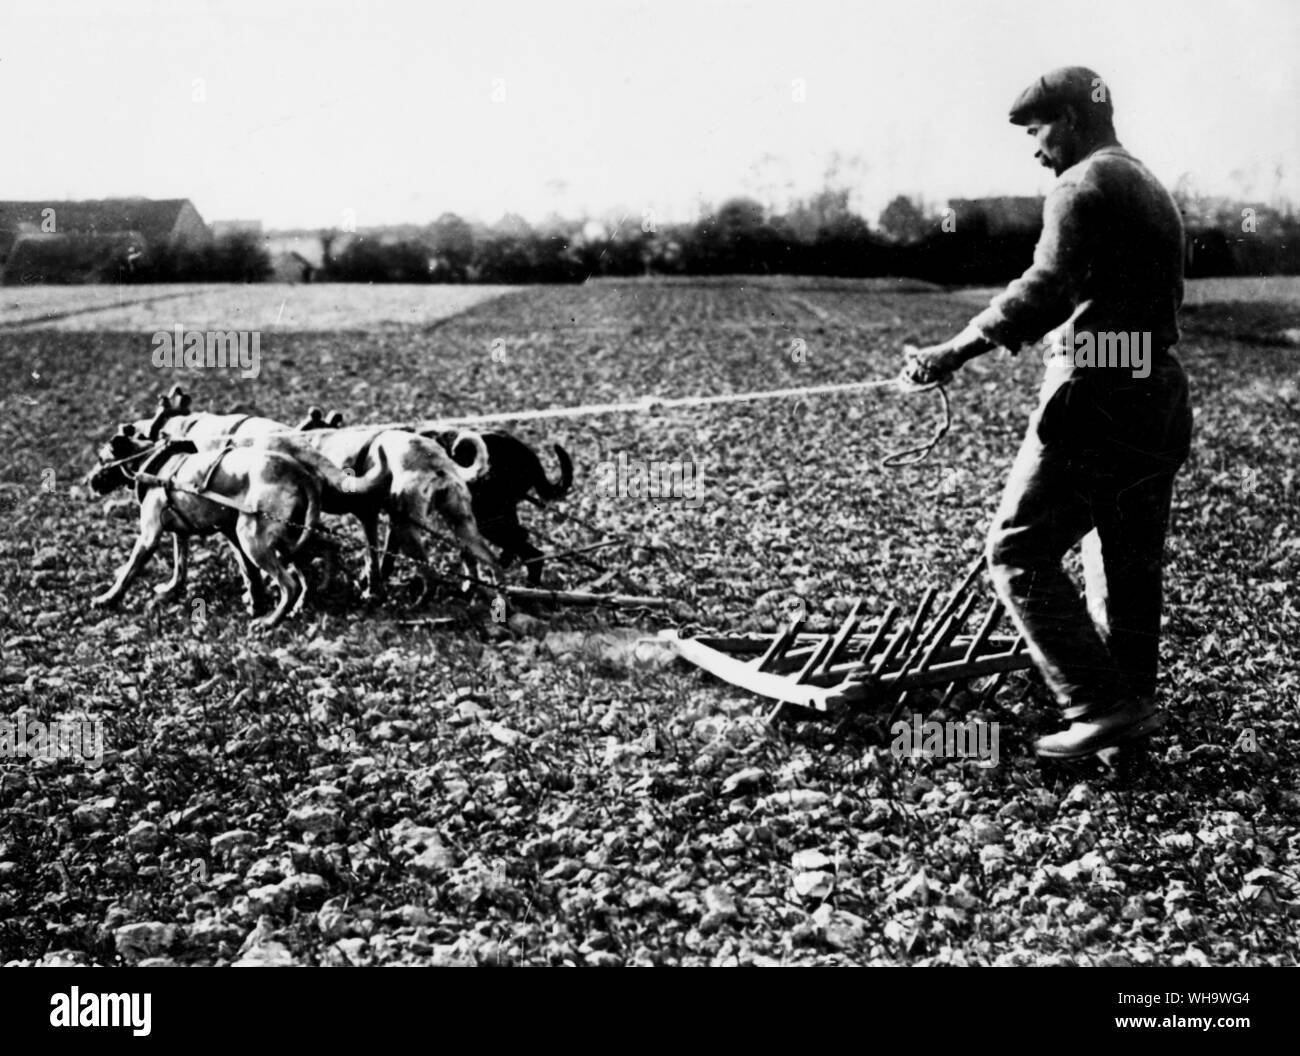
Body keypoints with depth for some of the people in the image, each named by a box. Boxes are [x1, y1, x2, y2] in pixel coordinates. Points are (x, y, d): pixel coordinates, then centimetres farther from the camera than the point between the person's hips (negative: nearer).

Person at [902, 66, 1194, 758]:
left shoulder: (1084, 186, -9)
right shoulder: (1153, 192, 21)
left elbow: (1046, 288, -23)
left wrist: (955, 352, -26)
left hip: (1095, 397, -10)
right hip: (1159, 395, 10)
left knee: (1020, 555, -5)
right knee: (1129, 566, 13)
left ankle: (1100, 706, -8)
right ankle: (1131, 712, 19)